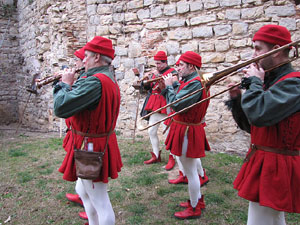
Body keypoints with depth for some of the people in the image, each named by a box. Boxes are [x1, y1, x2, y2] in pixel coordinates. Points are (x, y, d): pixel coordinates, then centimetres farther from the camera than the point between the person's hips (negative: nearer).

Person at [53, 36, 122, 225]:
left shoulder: (95, 81, -25)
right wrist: (72, 84, 1)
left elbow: (60, 108, -28)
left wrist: (65, 84, -12)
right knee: (83, 191, 28)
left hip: (91, 149, -11)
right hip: (104, 142, 11)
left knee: (101, 204, 4)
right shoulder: (110, 79, 8)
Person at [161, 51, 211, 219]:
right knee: (191, 169, 22)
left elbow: (176, 104, -26)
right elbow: (178, 97, 15)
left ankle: (194, 209, 19)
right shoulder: (189, 81, 11)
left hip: (187, 132, -10)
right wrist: (174, 83, 7)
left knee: (190, 171, 3)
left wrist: (170, 85, -12)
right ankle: (198, 199, 39)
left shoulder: (195, 84, -21)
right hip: (185, 130, 10)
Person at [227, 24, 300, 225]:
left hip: (274, 168, -9)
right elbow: (250, 126, 13)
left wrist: (254, 82, -17)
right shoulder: (270, 81, 11)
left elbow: (259, 114, -35)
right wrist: (236, 99, -2)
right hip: (264, 162, 10)